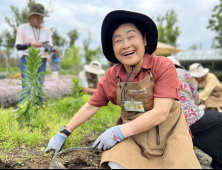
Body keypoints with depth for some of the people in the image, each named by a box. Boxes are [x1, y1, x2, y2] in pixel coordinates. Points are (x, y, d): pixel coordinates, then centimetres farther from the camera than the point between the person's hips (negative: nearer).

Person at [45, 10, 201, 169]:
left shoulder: (163, 67, -17)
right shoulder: (111, 77, -5)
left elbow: (160, 113, -22)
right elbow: (90, 107, 3)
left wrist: (119, 132, -25)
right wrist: (63, 134, 5)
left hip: (168, 132, -1)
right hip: (131, 132, 2)